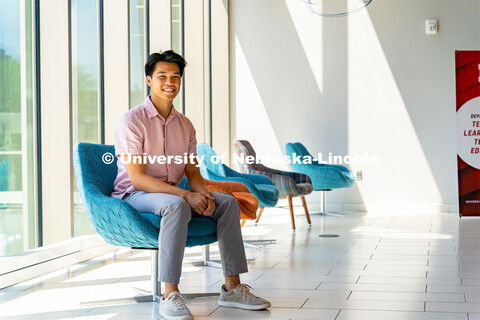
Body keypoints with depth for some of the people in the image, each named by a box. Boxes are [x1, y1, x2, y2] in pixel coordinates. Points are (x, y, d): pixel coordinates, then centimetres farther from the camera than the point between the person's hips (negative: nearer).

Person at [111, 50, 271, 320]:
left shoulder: (184, 124, 10)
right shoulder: (132, 121, -13)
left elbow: (192, 172, 10)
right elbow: (137, 178, -20)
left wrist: (204, 195, -14)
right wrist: (186, 195, -27)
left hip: (172, 192, 7)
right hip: (134, 195, -7)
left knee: (228, 202, -10)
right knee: (176, 205, -38)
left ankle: (232, 288, -8)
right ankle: (170, 296, -37)